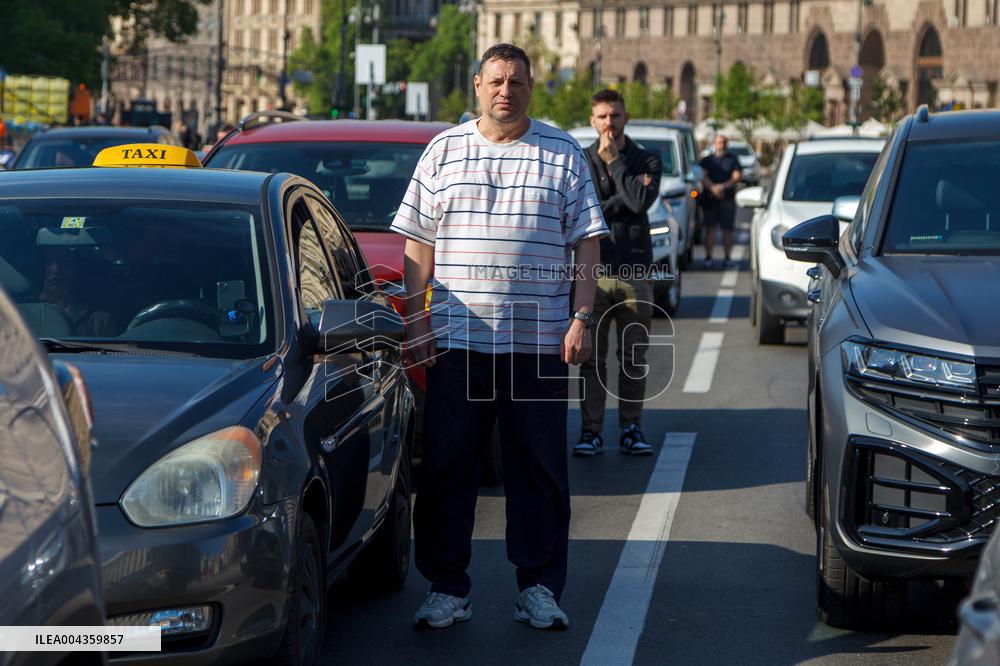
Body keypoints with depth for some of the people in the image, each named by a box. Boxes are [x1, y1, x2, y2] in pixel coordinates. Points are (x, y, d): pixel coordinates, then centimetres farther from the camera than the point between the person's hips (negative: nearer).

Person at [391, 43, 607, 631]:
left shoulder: (564, 154, 7)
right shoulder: (443, 152, 9)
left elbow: (586, 242, 5)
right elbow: (419, 243, 9)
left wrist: (582, 319, -4)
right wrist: (416, 318, 1)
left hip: (539, 341, -1)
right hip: (456, 340, 1)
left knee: (540, 471, 4)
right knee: (447, 470, 3)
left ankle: (540, 588, 12)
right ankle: (448, 589, 12)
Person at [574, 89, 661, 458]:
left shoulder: (646, 161, 9)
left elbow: (641, 201, -11)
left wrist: (615, 160, -5)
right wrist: (624, 196, -10)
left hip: (635, 271, 1)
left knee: (634, 358, 3)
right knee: (591, 357, -1)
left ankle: (631, 429, 12)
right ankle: (591, 431, 5)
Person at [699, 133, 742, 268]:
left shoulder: (733, 159, 9)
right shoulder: (707, 160, 10)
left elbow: (737, 176, -1)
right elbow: (702, 176, -2)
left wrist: (723, 186, -15)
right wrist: (712, 188, -20)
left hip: (728, 199, 0)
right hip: (710, 198, 0)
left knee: (727, 229, 2)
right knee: (710, 228, -3)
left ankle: (728, 257, 9)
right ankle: (708, 257, 0)